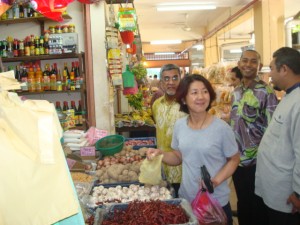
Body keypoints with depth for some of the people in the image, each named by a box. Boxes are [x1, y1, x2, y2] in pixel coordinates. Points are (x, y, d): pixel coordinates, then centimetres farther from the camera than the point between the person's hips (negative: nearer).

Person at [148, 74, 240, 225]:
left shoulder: (221, 128, -17)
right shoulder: (179, 125, -4)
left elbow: (234, 160, -6)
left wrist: (217, 180, -20)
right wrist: (161, 154, -11)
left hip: (216, 201, -4)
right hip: (186, 198, 4)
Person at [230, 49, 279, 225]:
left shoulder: (266, 92, -15)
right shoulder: (236, 92, 6)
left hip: (256, 162, -6)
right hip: (237, 159, 6)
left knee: (255, 206, 10)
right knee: (242, 203, 20)